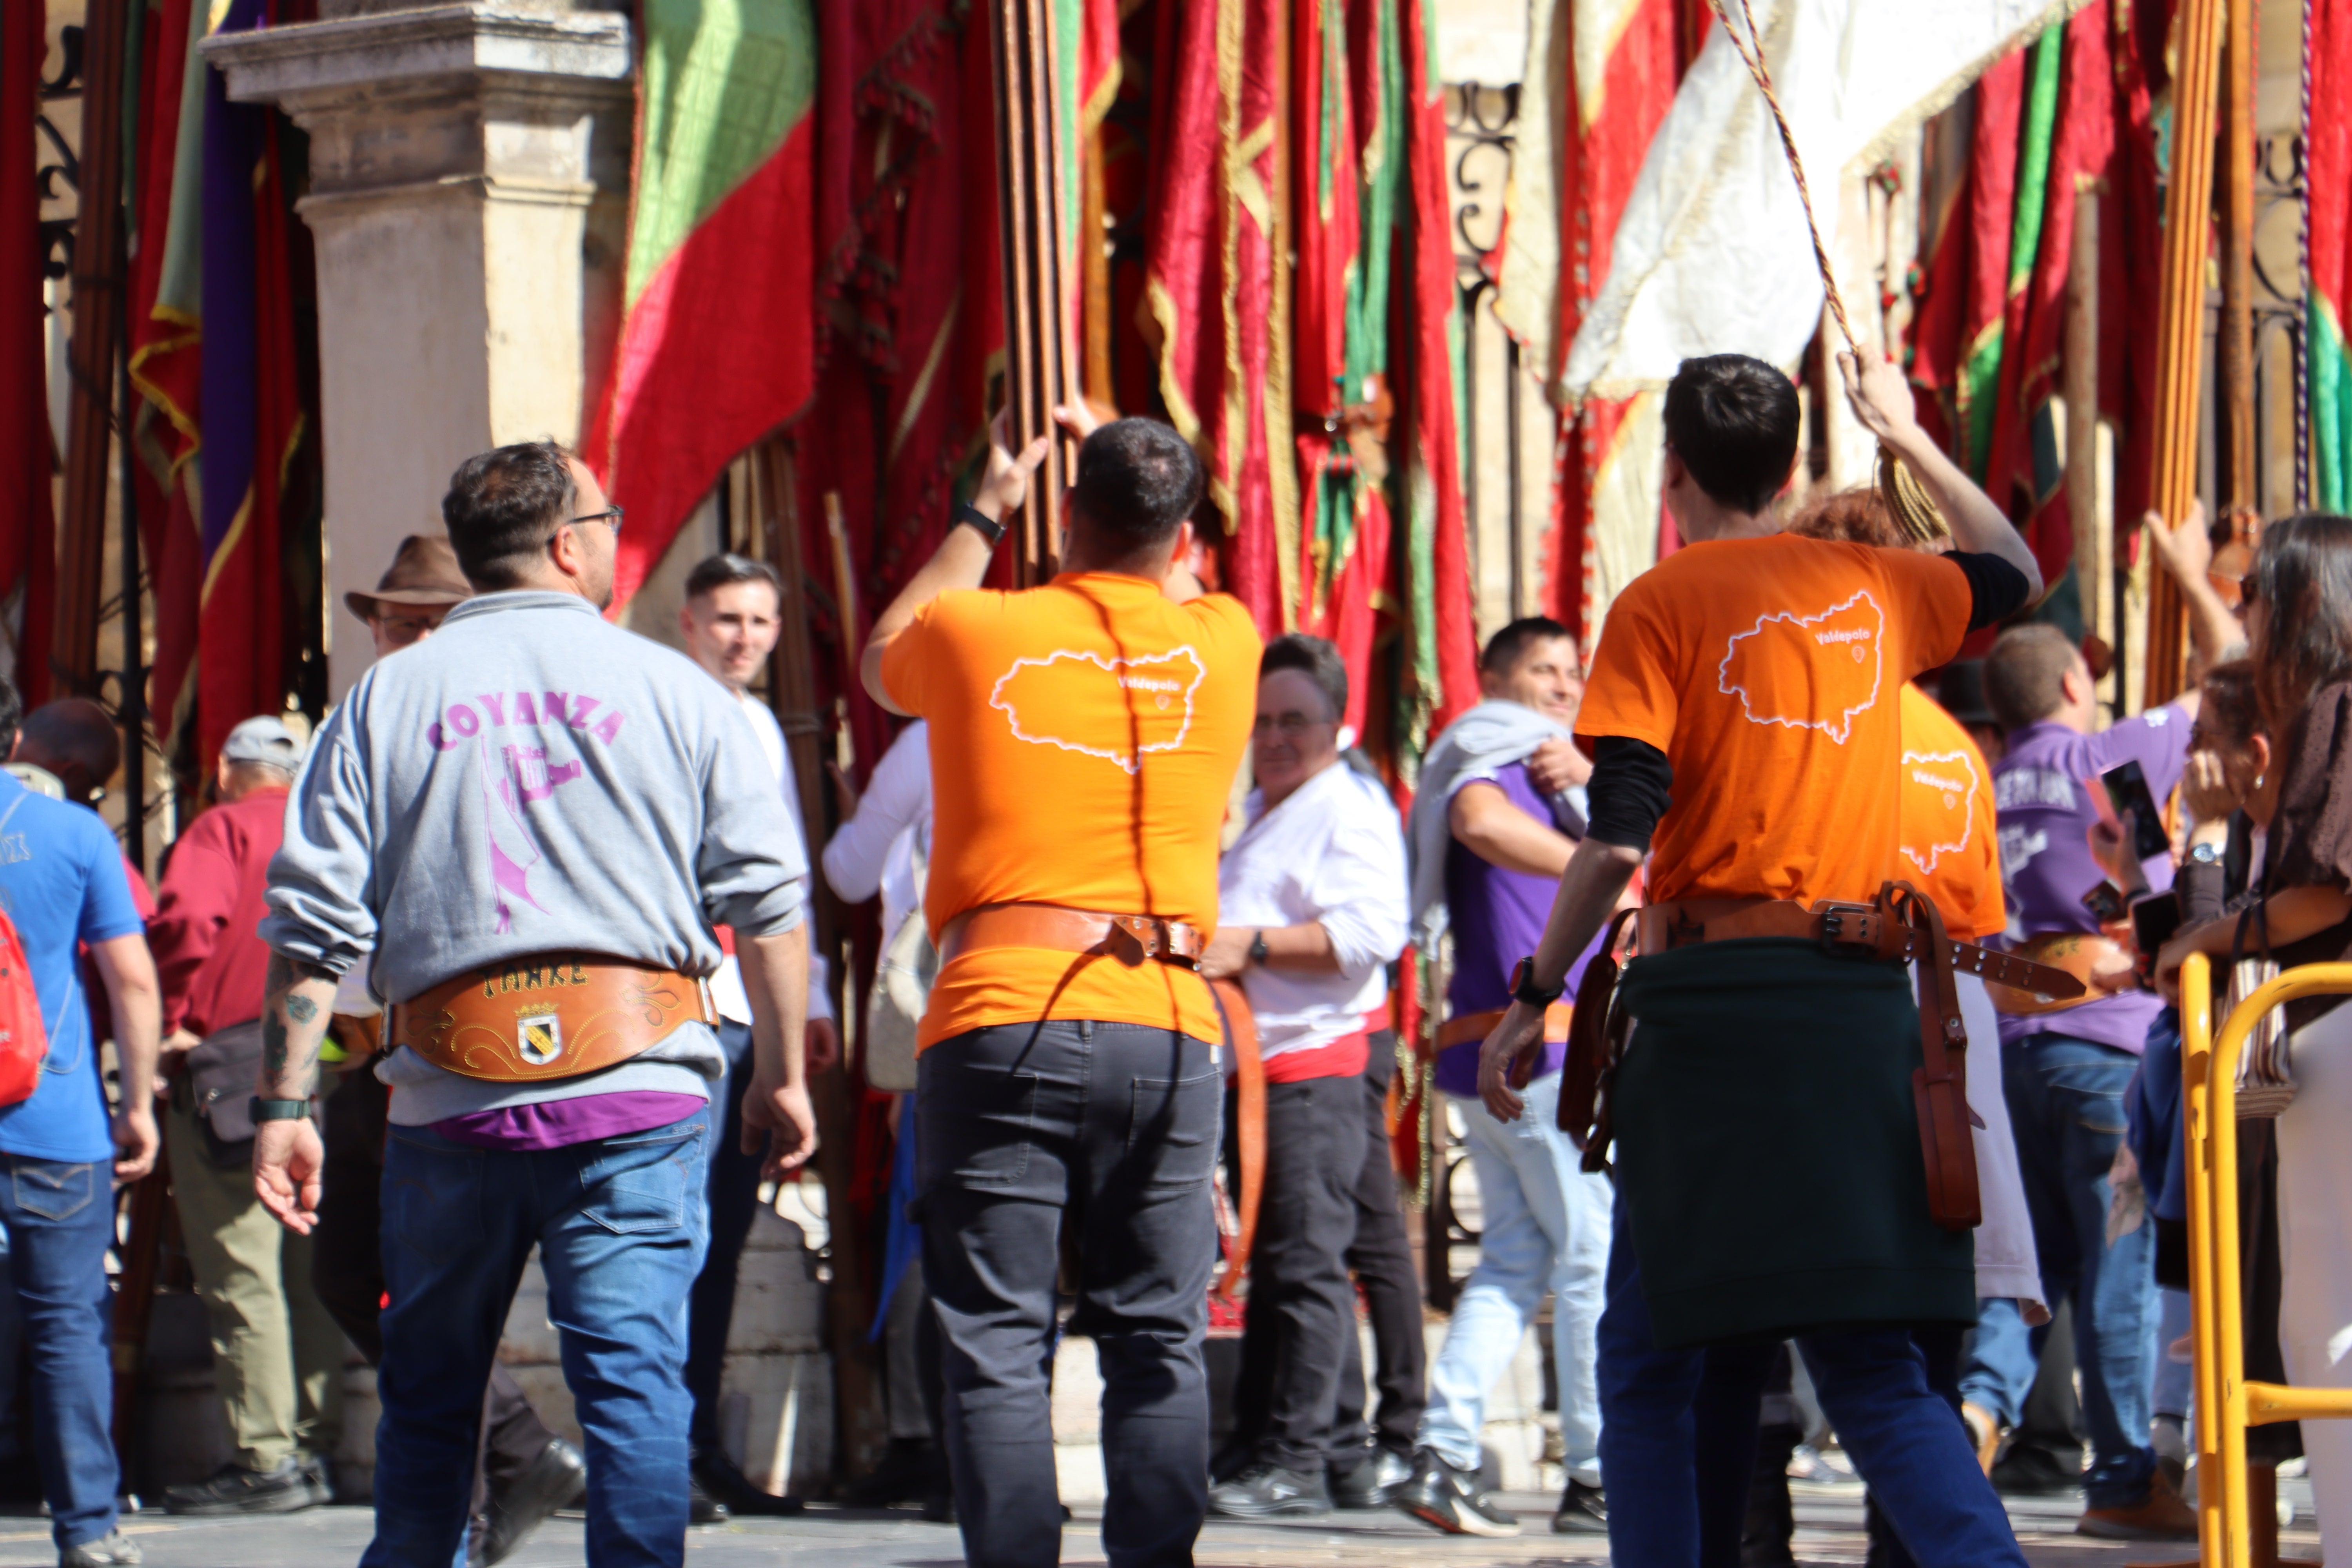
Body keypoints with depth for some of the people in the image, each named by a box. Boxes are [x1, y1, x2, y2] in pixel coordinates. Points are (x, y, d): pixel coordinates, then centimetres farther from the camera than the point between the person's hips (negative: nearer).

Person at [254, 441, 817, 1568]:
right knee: (635, 1378, -3)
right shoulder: (670, 690, 5)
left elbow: (313, 921, 2)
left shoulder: (385, 702, 8)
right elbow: (768, 895, 3)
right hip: (639, 1094, -2)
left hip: (450, 1096, 2)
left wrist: (284, 1104, 4)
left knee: (429, 1390, 14)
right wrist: (782, 1074, 11)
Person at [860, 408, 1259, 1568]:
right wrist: (1138, 470, 44)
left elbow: (882, 663, 30)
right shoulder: (1218, 645, 9)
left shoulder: (976, 632, 4)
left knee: (996, 1344, -2)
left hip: (998, 1021, -2)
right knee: (1155, 1342, 6)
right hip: (1163, 1031, 2)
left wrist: (982, 517, 37)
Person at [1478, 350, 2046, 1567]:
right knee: (1869, 1364, 5)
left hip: (1711, 998, -4)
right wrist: (1907, 438, 44)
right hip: (1864, 1002, 4)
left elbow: (1620, 835, -10)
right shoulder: (1871, 587, 11)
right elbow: (2013, 575, 34)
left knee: (1656, 1364, 4)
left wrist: (1533, 998, -3)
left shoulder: (1662, 604, -2)